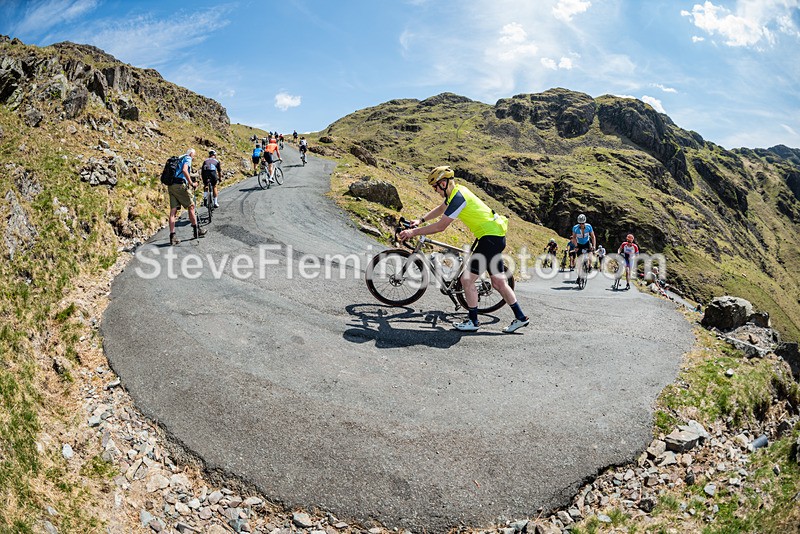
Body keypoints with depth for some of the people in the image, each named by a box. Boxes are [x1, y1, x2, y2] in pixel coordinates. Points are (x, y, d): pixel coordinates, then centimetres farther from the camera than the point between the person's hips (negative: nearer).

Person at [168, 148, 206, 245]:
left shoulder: (179, 159, 26)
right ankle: (197, 231, 14)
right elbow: (184, 170, -19)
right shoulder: (188, 159, 0)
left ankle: (172, 237, -2)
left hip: (171, 186, 8)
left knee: (173, 211, 2)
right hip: (179, 185, -8)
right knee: (191, 206, 6)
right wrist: (192, 183, -15)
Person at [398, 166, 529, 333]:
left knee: (467, 280, -5)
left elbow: (440, 226, -19)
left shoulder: (458, 197, -20)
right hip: (495, 235, 10)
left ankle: (473, 321, 5)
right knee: (499, 283, 15)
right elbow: (441, 209, 26)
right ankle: (520, 317, 23)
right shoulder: (457, 190, 9)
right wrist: (420, 220, 18)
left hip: (490, 237, -10)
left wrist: (413, 232, -13)